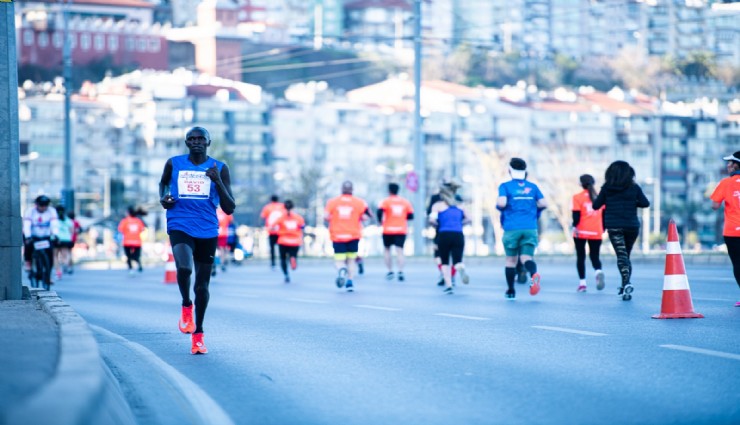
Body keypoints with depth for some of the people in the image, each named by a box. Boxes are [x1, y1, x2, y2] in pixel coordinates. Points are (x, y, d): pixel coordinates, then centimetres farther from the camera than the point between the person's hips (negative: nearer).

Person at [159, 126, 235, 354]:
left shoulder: (220, 169, 3)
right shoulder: (173, 164, 5)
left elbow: (229, 209, 0)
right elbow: (163, 182, 28)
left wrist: (217, 181, -14)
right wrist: (163, 198, 6)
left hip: (207, 231, 1)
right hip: (180, 226, -1)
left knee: (202, 285, 6)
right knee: (184, 267, -29)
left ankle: (198, 334, 23)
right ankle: (186, 305, 0)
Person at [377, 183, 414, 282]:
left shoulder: (385, 201, -2)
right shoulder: (405, 202, 7)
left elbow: (380, 211, -19)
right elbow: (411, 216, 9)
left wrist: (380, 221, -2)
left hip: (388, 230, -1)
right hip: (402, 230, 1)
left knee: (387, 249, 16)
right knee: (399, 251, -5)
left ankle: (390, 271, 12)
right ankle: (400, 272, -22)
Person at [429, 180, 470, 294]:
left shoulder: (438, 205, 6)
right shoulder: (459, 206, 18)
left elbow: (432, 219, -8)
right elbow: (468, 219, 15)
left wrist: (437, 225, 11)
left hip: (444, 234, -2)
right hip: (458, 235, 2)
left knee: (445, 262, 14)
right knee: (457, 261, -2)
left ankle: (448, 285, 2)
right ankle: (461, 270, -39)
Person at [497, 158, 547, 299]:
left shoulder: (505, 186, 0)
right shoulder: (532, 187, 10)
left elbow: (502, 203, -14)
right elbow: (543, 204, 6)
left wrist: (498, 205, 9)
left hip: (512, 228, -1)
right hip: (530, 228, 2)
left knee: (511, 259, 12)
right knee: (527, 257, -4)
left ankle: (511, 291, 19)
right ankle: (534, 274, -38)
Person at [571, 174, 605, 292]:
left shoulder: (577, 197, -2)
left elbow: (576, 214, -12)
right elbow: (604, 214, 12)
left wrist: (575, 226, -13)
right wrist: (603, 228, 21)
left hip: (581, 232, -2)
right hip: (596, 233, 2)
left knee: (580, 257, 9)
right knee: (595, 256, 9)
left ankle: (582, 282, 3)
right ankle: (599, 271, -23)